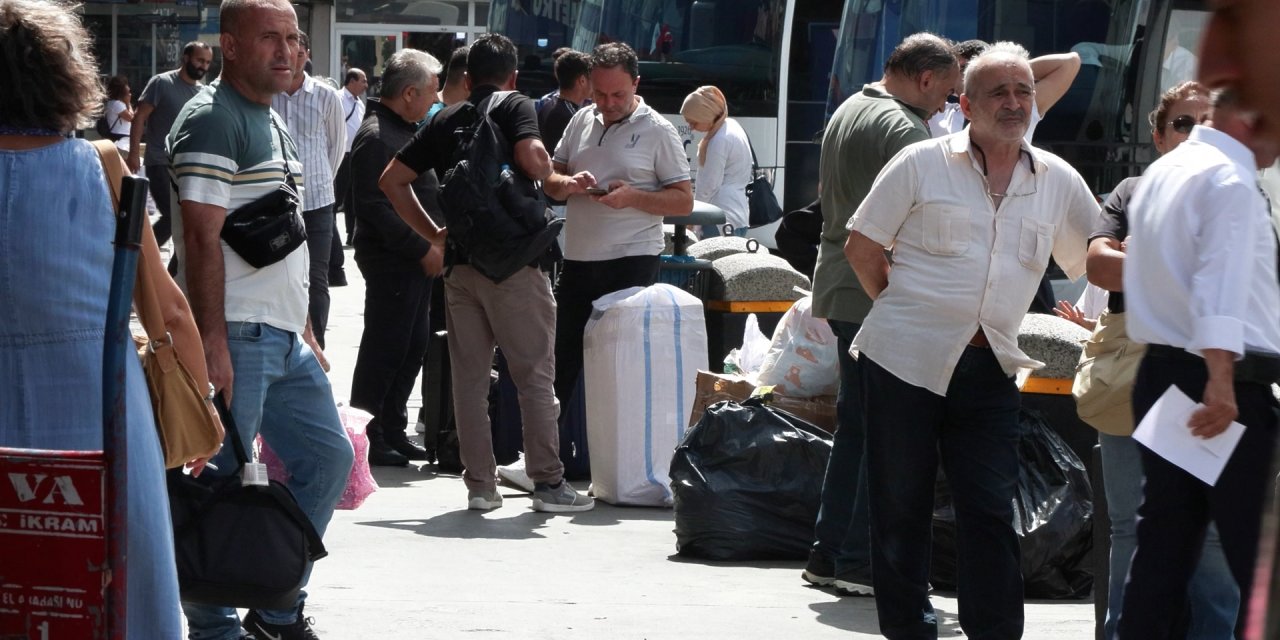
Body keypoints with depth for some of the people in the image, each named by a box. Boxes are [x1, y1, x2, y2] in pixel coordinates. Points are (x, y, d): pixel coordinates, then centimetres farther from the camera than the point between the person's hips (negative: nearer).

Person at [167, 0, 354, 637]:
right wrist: (211, 340, -23)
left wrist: (306, 332, 22)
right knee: (223, 484, -5)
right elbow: (202, 237, -18)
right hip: (236, 338, -10)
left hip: (285, 338, 10)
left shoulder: (273, 124, 19)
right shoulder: (212, 119, -12)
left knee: (328, 457, 14)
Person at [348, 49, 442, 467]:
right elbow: (374, 207, -23)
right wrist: (423, 248, -21)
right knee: (385, 349, -4)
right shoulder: (376, 138, -17)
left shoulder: (408, 131, 16)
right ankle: (367, 438, 2)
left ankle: (392, 432, 23)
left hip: (417, 259, 10)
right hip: (391, 260, -10)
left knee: (412, 346, 14)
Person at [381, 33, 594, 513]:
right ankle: (549, 483, -1)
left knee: (469, 377, 8)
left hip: (459, 263, 5)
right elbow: (532, 158, -21)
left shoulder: (444, 121, 14)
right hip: (512, 262, -5)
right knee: (535, 375, 0)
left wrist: (432, 234, 13)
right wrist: (547, 173, 1)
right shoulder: (515, 106, -2)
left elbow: (392, 179, 12)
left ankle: (479, 485, 8)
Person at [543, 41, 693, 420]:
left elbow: (684, 201, -6)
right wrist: (568, 184, -8)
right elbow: (549, 182, 16)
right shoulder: (581, 122, 12)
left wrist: (632, 196, -20)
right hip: (578, 260, 5)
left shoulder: (657, 131, -3)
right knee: (562, 360, 10)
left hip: (631, 262, -5)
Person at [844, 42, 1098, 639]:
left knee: (991, 511, -2)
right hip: (905, 359, -2)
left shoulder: (1058, 182, 7)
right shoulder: (923, 164, 0)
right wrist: (902, 309, 4)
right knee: (901, 504, 5)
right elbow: (862, 246, 5)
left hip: (990, 369, 2)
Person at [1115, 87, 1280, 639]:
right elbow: (1223, 280, -23)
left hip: (1160, 368, 9)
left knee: (1164, 544, 10)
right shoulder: (1230, 180, -12)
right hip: (1229, 385, -9)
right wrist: (1221, 381, -31)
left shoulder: (1163, 172, 18)